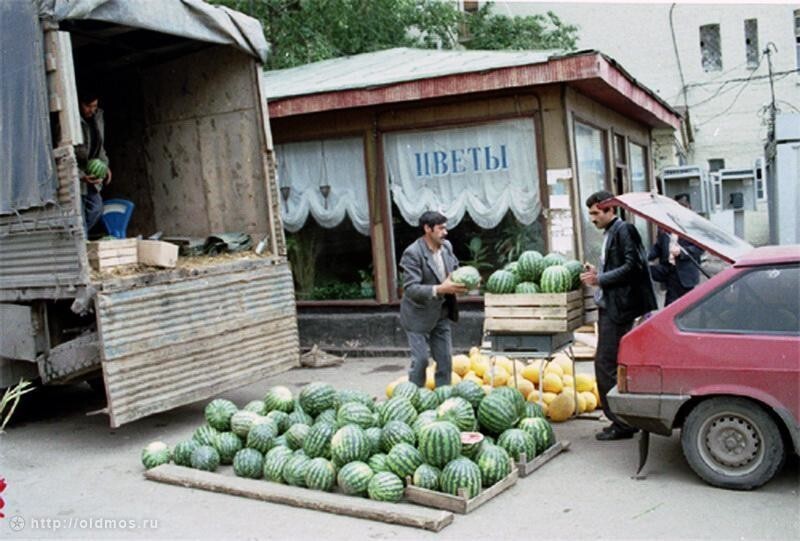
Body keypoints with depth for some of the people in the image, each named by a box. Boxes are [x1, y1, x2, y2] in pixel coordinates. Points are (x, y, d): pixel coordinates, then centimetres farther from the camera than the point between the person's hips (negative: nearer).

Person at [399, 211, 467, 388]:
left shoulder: (447, 246, 0)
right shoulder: (412, 253, -21)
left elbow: (455, 270, 14)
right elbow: (410, 289, -27)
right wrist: (440, 289, -38)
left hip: (441, 313, 7)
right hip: (419, 316, -6)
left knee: (445, 359, 10)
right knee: (420, 360, -2)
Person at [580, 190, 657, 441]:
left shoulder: (624, 230, -10)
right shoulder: (610, 233, 19)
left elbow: (632, 266, -19)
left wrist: (601, 279, -17)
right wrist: (597, 272, 7)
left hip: (618, 308, -10)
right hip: (608, 307, 10)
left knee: (606, 364, -8)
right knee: (608, 363, 12)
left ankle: (621, 424, 0)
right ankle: (624, 420, 21)